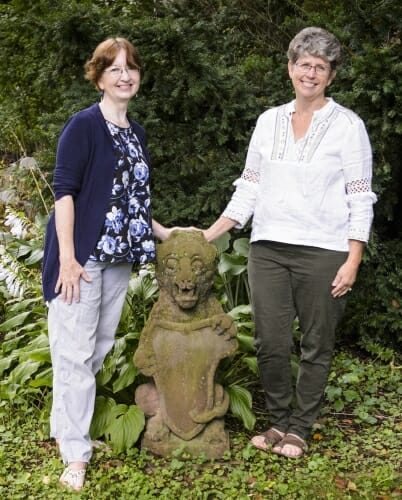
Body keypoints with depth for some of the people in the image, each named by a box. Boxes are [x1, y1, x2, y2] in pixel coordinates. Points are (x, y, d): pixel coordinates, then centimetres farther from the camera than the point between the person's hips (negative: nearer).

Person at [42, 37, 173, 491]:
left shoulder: (136, 132, 14)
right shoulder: (84, 125, -8)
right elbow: (64, 190, -13)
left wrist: (162, 233, 19)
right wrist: (68, 257, -20)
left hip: (119, 256, 8)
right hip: (81, 256, -7)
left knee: (100, 348, 12)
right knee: (75, 352, -3)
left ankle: (64, 427, 29)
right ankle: (75, 454, 6)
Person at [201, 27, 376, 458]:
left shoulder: (347, 125, -1)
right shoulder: (269, 121, 10)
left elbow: (360, 199, -3)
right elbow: (248, 190, 13)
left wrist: (352, 262, -10)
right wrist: (209, 235, 6)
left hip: (322, 251, -3)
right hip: (268, 248, 4)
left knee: (316, 345, 6)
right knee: (270, 343, 5)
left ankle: (299, 428, 21)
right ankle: (278, 421, 24)